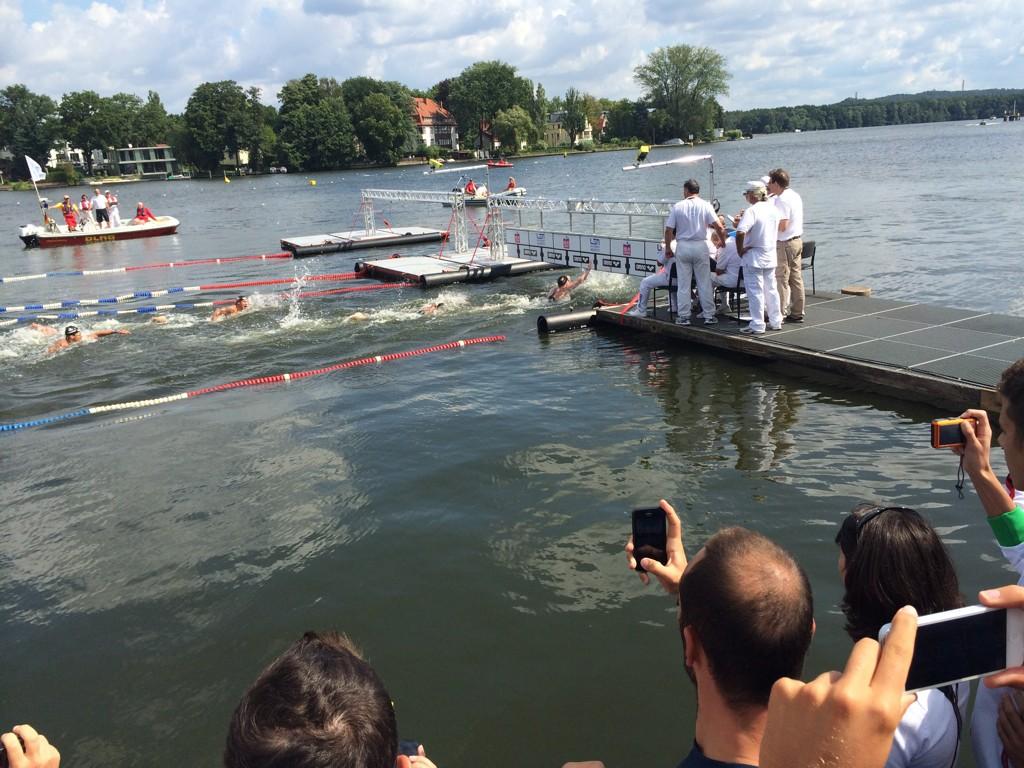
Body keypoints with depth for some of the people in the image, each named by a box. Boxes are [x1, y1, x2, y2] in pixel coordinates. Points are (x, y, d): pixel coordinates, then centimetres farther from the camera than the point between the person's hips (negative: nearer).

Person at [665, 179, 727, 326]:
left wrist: (668, 248, 12)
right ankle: (709, 316, 9)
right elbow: (719, 227, -8)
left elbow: (669, 230, -1)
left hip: (682, 246, 0)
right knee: (704, 283, 6)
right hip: (700, 246, 0)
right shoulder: (705, 205, -1)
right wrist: (723, 242, 8)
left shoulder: (677, 207, 0)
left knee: (683, 284, 6)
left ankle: (683, 316, 8)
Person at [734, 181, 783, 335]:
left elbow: (740, 233, -31)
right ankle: (776, 321, 23)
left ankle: (757, 325, 2)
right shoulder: (774, 209, 5)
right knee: (771, 290, 16)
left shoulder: (752, 211, -19)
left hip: (753, 257, -7)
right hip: (771, 255, 7)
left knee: (755, 292, -1)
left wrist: (740, 250, -16)